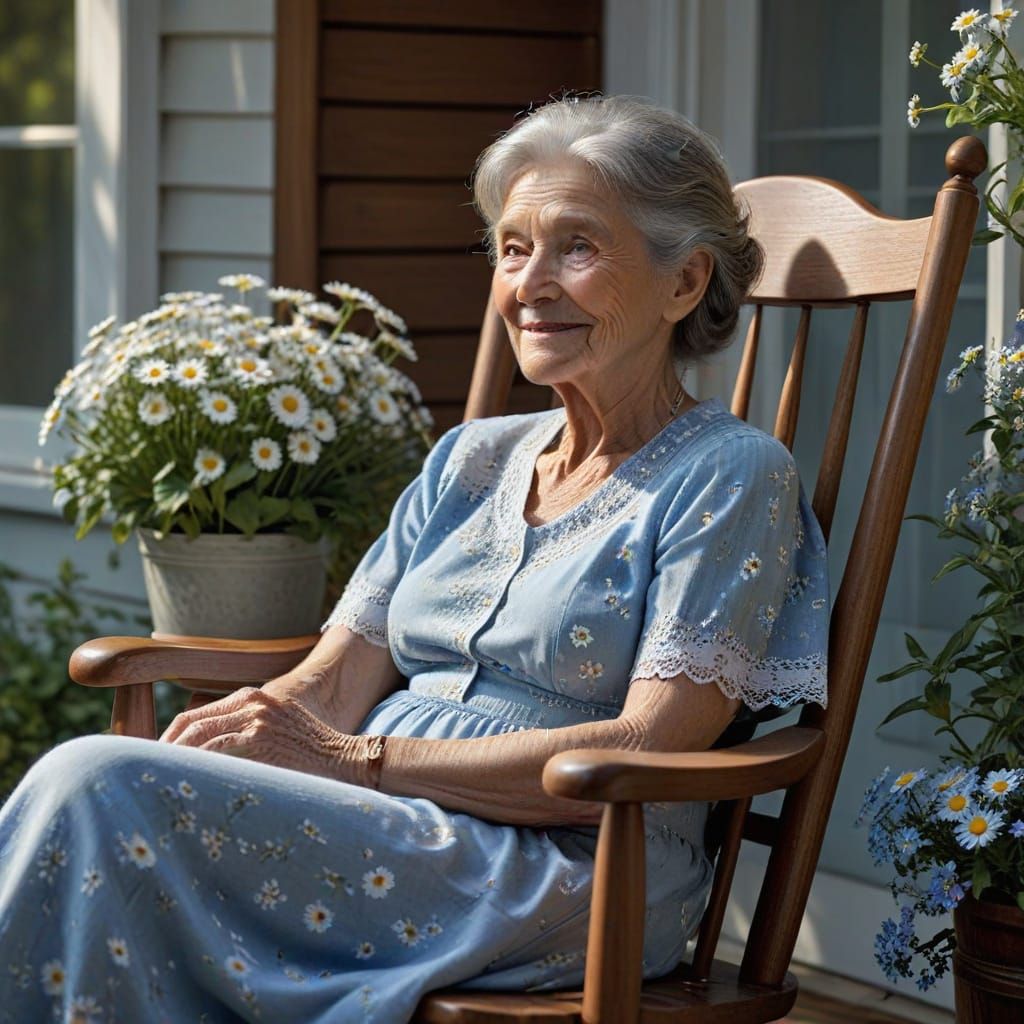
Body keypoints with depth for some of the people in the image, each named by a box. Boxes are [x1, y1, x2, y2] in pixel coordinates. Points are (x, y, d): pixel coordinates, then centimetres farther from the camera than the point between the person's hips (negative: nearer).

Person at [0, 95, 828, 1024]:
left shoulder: (731, 477, -1)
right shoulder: (471, 460, 20)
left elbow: (648, 755, -12)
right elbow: (330, 684, 14)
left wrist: (358, 759, -17)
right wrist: (212, 736, -10)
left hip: (567, 886, -6)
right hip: (381, 834, 6)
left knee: (103, 789, -26)